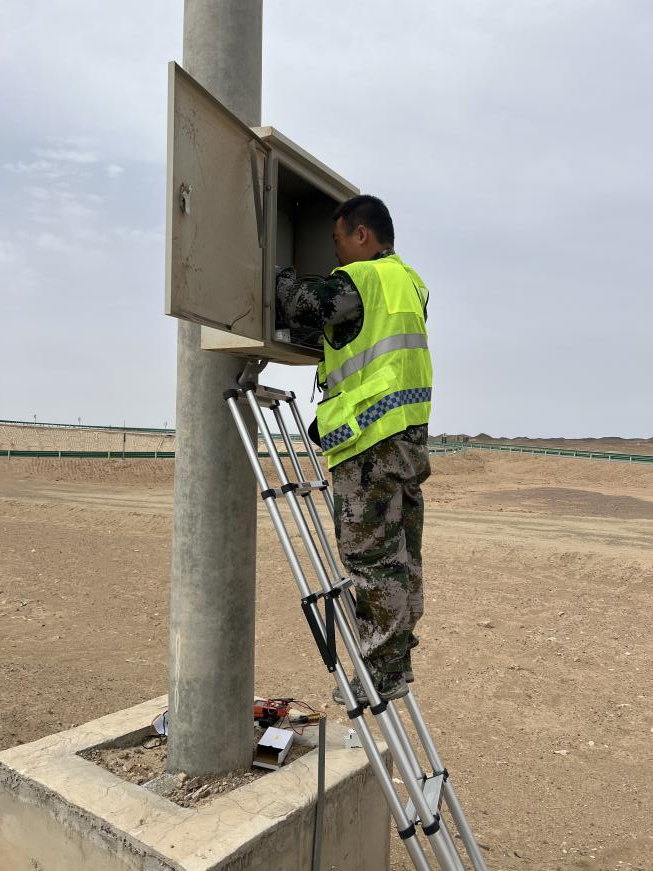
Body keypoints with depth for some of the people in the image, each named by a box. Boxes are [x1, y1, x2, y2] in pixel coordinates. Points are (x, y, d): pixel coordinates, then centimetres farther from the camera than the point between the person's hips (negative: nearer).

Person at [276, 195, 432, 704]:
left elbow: (300, 304, -14)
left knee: (373, 557, -3)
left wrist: (279, 272, 6)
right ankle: (397, 662, 22)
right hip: (411, 434, 9)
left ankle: (383, 671, 5)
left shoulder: (358, 280, -9)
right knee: (402, 556, 12)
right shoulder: (411, 282, 20)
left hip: (371, 440, -9)